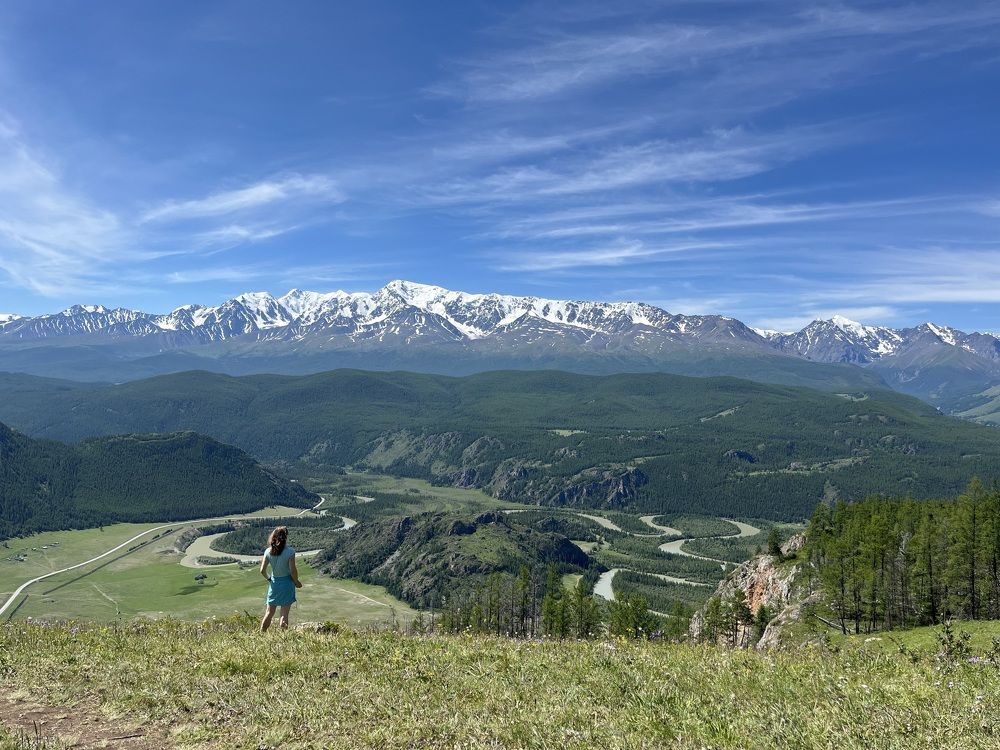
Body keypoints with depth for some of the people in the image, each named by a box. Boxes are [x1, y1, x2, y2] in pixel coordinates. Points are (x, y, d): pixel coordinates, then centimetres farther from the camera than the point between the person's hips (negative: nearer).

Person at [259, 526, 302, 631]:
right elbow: (293, 571, -17)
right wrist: (297, 582, 0)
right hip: (287, 583, -4)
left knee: (269, 613, 15)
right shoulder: (290, 552, -17)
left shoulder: (268, 551, -6)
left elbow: (262, 571, -4)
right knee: (284, 614, 5)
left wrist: (269, 579, 15)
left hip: (274, 583, 4)